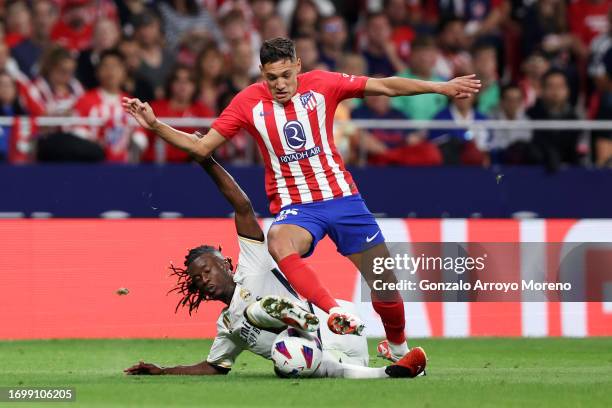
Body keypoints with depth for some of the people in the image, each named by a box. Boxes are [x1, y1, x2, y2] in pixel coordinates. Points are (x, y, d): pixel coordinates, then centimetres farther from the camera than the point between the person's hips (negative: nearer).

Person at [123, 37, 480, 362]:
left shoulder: (321, 84, -5)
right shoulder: (249, 102, -5)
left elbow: (386, 86, 0)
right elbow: (201, 147, -1)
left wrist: (440, 87, -3)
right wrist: (154, 125, -12)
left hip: (342, 198, 1)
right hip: (295, 207, -1)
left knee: (386, 284, 3)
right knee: (278, 242, -38)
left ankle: (398, 346, 32)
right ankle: (337, 315, -47)